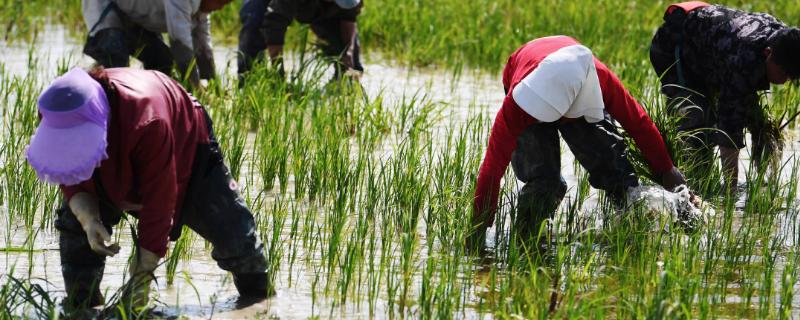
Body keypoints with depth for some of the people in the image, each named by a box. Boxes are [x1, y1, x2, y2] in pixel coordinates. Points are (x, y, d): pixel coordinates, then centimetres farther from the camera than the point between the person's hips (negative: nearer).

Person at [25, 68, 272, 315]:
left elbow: (158, 200, -43)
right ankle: (80, 306, -3)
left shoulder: (147, 125, -49)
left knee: (230, 230, -5)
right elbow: (71, 180, -18)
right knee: (73, 226, -14)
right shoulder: (61, 118, -33)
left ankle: (257, 292, 23)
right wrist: (88, 219, -41)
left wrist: (142, 275, -40)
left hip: (187, 150, -4)